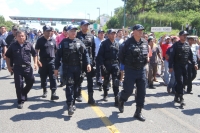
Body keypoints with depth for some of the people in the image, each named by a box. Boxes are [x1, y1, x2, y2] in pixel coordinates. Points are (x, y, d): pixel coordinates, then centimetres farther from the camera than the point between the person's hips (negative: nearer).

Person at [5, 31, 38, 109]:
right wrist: (9, 66, 3)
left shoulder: (29, 45, 5)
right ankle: (21, 101, 9)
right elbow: (8, 56, 9)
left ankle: (23, 93, 34)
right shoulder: (13, 46, 2)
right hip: (17, 68, -2)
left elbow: (34, 54, 13)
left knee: (31, 82, 7)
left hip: (28, 67, 2)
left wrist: (35, 63, 2)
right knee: (19, 85, -2)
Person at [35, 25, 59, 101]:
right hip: (43, 61, -1)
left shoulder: (53, 40, 7)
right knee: (43, 78, 10)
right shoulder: (40, 40, -2)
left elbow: (55, 51, 14)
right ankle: (45, 91, 27)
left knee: (53, 78, -5)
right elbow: (36, 51, -3)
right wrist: (37, 60, -12)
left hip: (52, 61, 1)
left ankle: (53, 93, -7)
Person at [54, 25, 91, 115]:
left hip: (78, 68, 3)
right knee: (69, 85, -10)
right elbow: (58, 55, 0)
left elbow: (85, 53, 5)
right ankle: (70, 105, -11)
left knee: (75, 86, 11)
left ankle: (73, 103, 25)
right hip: (68, 68, -3)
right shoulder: (64, 42, 0)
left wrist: (88, 63, -9)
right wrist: (56, 68, -3)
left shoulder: (79, 42, 8)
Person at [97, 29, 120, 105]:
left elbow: (119, 55, 13)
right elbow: (100, 55, -9)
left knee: (116, 81, -8)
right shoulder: (104, 43, -4)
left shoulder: (117, 44, 9)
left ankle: (116, 98, -7)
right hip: (106, 64, -2)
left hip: (115, 64, 2)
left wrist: (119, 65, 7)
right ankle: (105, 95, 35)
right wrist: (102, 65, -17)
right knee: (106, 80, 14)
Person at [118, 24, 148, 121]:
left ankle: (138, 112, 15)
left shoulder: (145, 42, 6)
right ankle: (121, 99, 36)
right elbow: (121, 54, -4)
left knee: (142, 92, 4)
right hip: (130, 70, -5)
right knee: (128, 90, 0)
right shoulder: (128, 42, -11)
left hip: (142, 70, 5)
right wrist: (126, 64, 1)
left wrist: (146, 59, 9)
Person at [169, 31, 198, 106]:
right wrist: (170, 67, -13)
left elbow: (191, 56, 16)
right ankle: (181, 99, -8)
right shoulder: (176, 45, -6)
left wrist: (194, 63, 5)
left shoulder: (187, 45, 11)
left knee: (184, 82, 9)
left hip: (185, 66, 6)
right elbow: (171, 56, -9)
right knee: (180, 82, -10)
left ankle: (177, 97, 23)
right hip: (177, 66, -6)